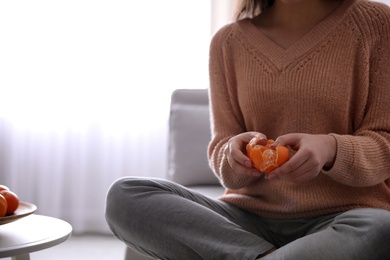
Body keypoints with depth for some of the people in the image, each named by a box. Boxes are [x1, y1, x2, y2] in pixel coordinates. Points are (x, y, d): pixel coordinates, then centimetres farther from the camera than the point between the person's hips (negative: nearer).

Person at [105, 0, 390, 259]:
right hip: (250, 216, 3)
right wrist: (235, 156, -17)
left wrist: (331, 150, -23)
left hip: (341, 215, -3)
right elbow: (220, 152, 8)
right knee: (124, 196, -17)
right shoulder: (228, 41, 7)